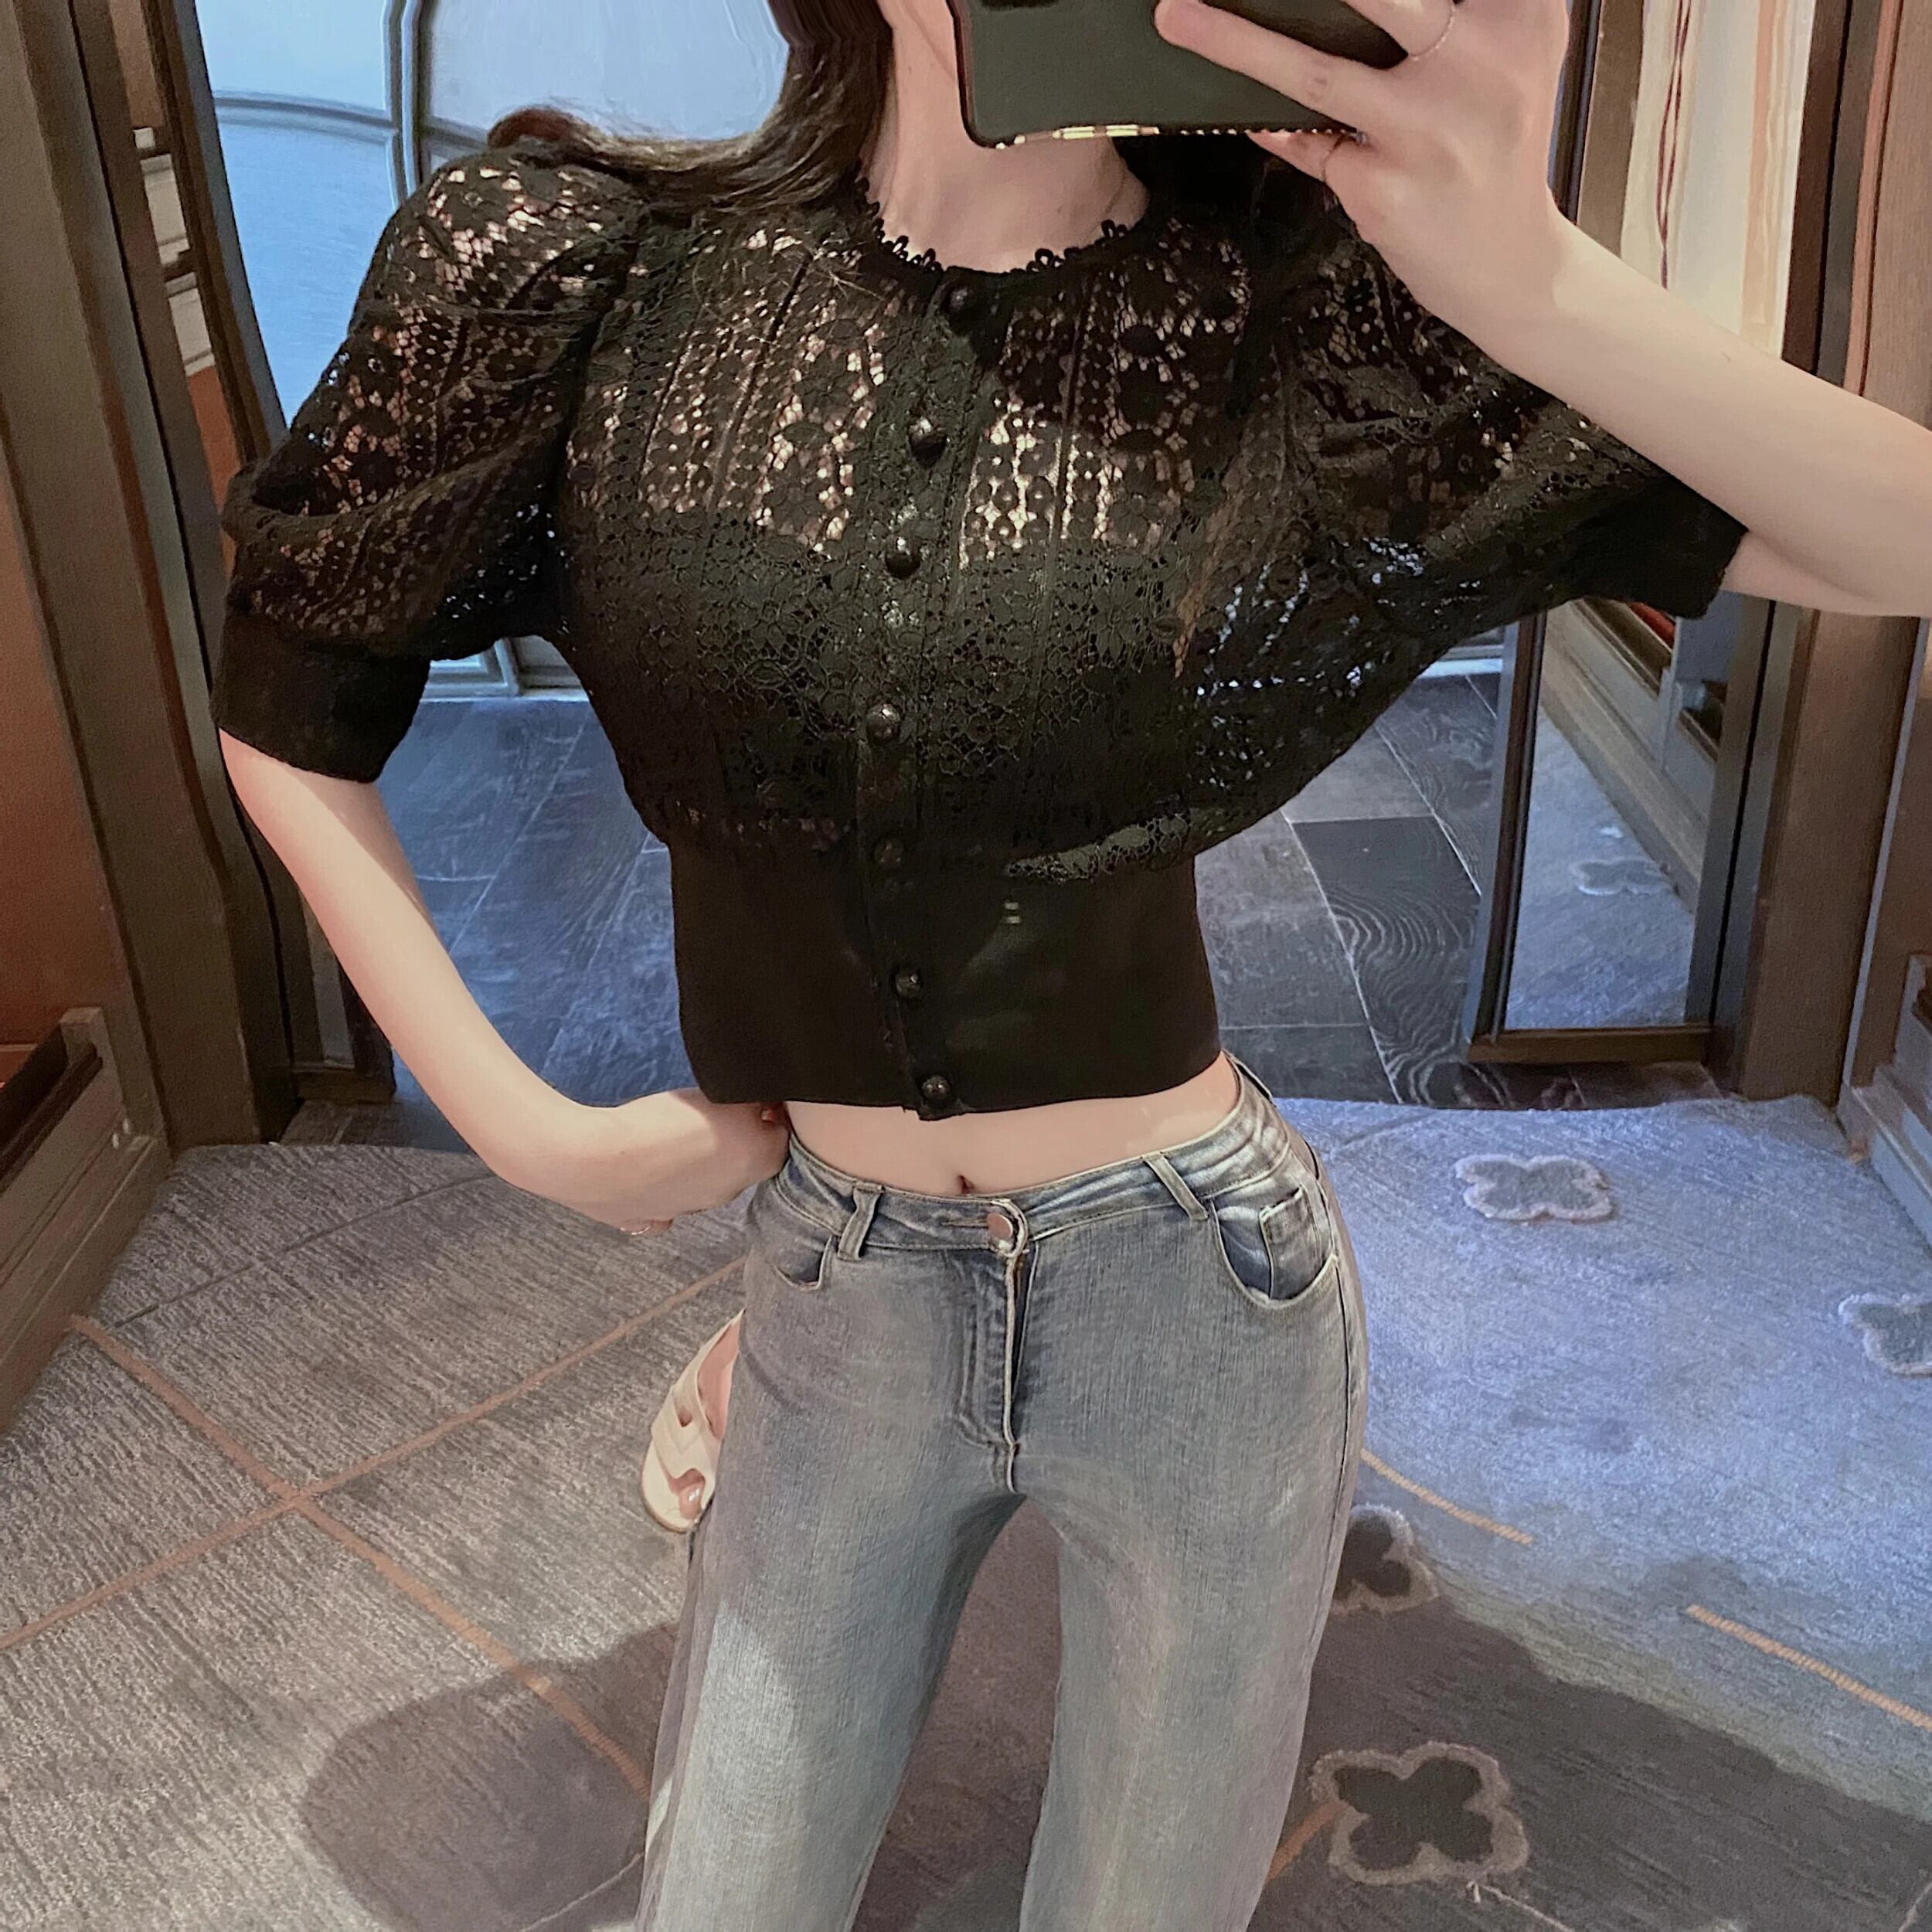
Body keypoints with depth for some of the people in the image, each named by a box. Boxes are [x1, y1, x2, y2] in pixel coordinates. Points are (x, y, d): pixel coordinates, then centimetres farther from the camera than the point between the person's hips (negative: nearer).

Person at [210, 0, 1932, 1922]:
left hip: (1205, 1308, 0)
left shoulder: (1310, 310, -12)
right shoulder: (573, 259, -10)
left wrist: (1538, 286, -29)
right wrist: (521, 1127, -2)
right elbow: (285, 715, 3)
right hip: (840, 1308, 1)